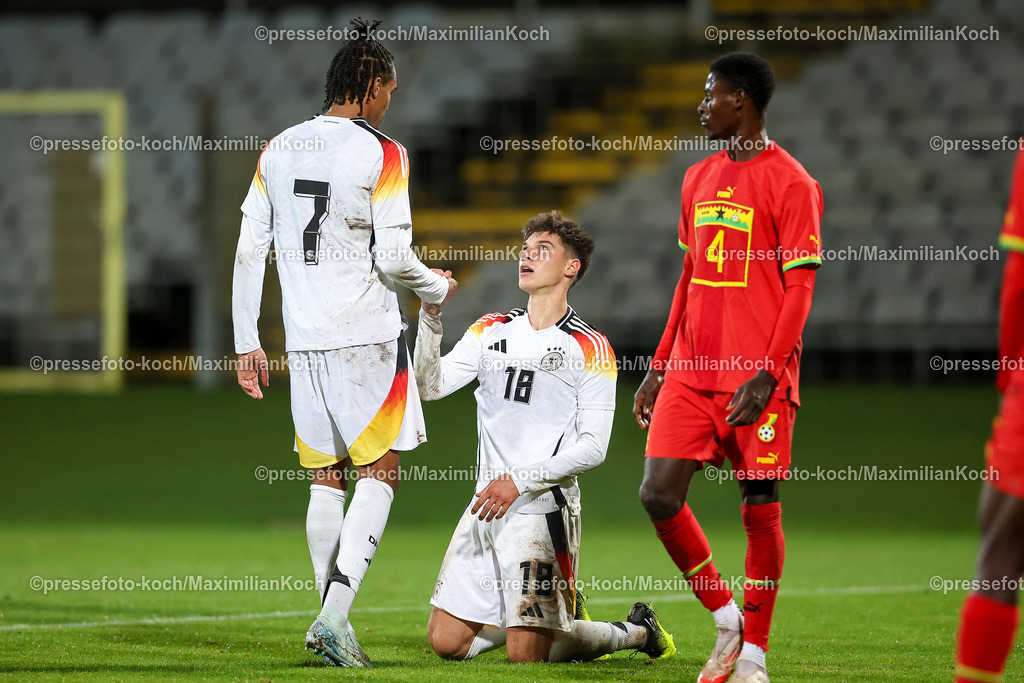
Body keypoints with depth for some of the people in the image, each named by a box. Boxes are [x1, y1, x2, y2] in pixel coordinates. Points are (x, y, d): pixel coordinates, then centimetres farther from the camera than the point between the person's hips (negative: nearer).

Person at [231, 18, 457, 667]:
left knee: (326, 479, 11)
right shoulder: (381, 155, -8)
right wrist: (439, 288, 9)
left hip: (304, 341, 5)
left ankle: (333, 621, 11)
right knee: (379, 474, -1)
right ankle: (335, 611, -14)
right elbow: (393, 259, -11)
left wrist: (247, 343, 13)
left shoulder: (278, 150, 8)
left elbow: (249, 251, 8)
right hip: (367, 336, -5)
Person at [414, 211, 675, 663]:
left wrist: (520, 480, -16)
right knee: (446, 642, 1)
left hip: (544, 508, -5)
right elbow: (430, 386, 1)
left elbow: (593, 447, -8)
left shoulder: (590, 349, -3)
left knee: (525, 655, -11)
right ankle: (552, 615, 24)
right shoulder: (492, 332, 12)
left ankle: (634, 632, 16)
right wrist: (430, 316, -13)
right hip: (487, 504, 6)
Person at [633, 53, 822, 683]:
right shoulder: (700, 179, 15)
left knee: (760, 509, -3)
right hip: (691, 370, 6)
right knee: (659, 494, -4)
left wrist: (766, 377, -16)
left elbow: (799, 289, -9)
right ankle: (726, 619, 13)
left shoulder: (790, 183, -6)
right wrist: (660, 366, 17)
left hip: (759, 379, -6)